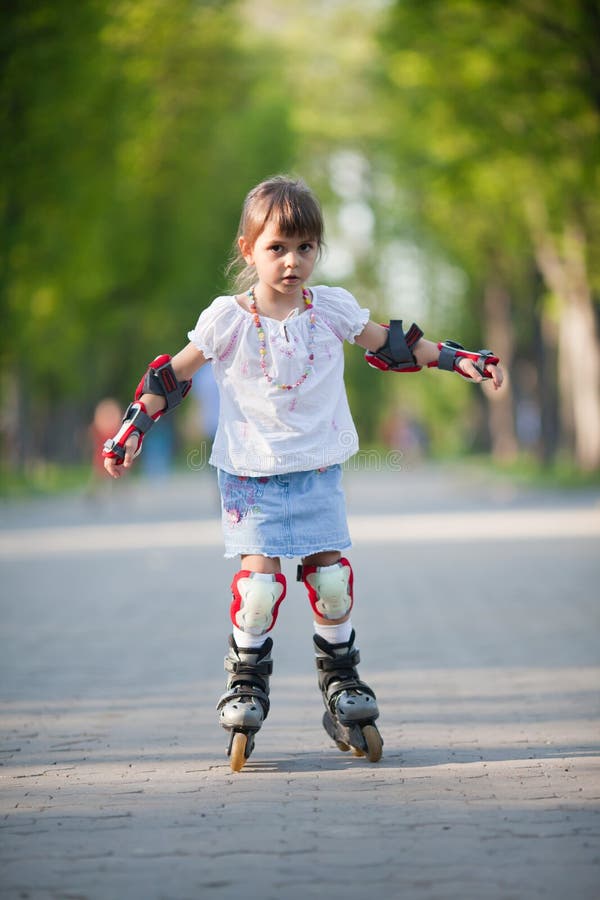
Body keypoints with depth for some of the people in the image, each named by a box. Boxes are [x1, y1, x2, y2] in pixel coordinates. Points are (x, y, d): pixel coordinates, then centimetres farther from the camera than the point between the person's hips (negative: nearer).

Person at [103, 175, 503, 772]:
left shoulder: (332, 309, -1)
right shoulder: (228, 319, -8)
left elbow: (389, 345, 12)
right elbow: (175, 374, 0)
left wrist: (455, 359, 9)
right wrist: (133, 427, -5)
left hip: (318, 469, 2)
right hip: (251, 472, -2)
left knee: (331, 576, -1)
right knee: (258, 578, -11)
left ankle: (341, 679, 17)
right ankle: (246, 683, 7)